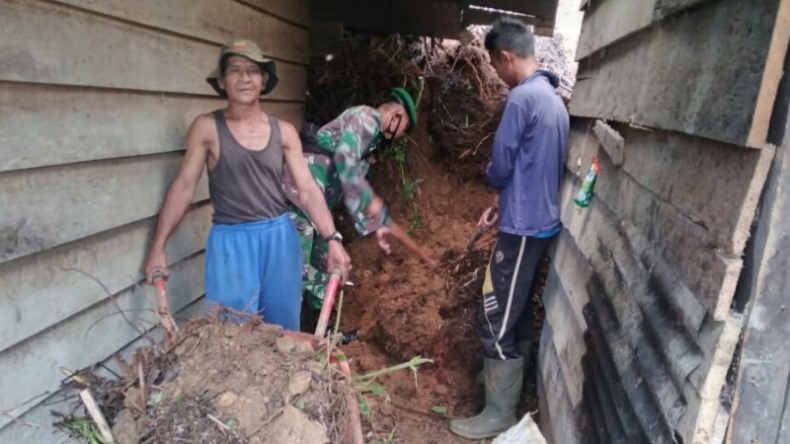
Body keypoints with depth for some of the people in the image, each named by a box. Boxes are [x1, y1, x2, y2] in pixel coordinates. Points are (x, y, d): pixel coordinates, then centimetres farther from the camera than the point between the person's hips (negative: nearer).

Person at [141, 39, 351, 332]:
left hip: (280, 238, 3)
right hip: (231, 242, -2)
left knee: (284, 331, 13)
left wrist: (331, 239, -7)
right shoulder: (207, 127, -3)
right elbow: (184, 186, -2)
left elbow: (307, 190, 2)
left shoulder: (284, 132, 3)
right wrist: (157, 247, -4)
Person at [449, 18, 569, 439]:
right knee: (519, 309, 21)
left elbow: (500, 165, -14)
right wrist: (501, 203, 14)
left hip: (523, 225, -10)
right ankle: (508, 378, 37)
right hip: (541, 220, 10)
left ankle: (500, 413, 11)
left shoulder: (522, 97, -18)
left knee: (495, 319, -1)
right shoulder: (553, 98, 12)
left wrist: (497, 188, 8)